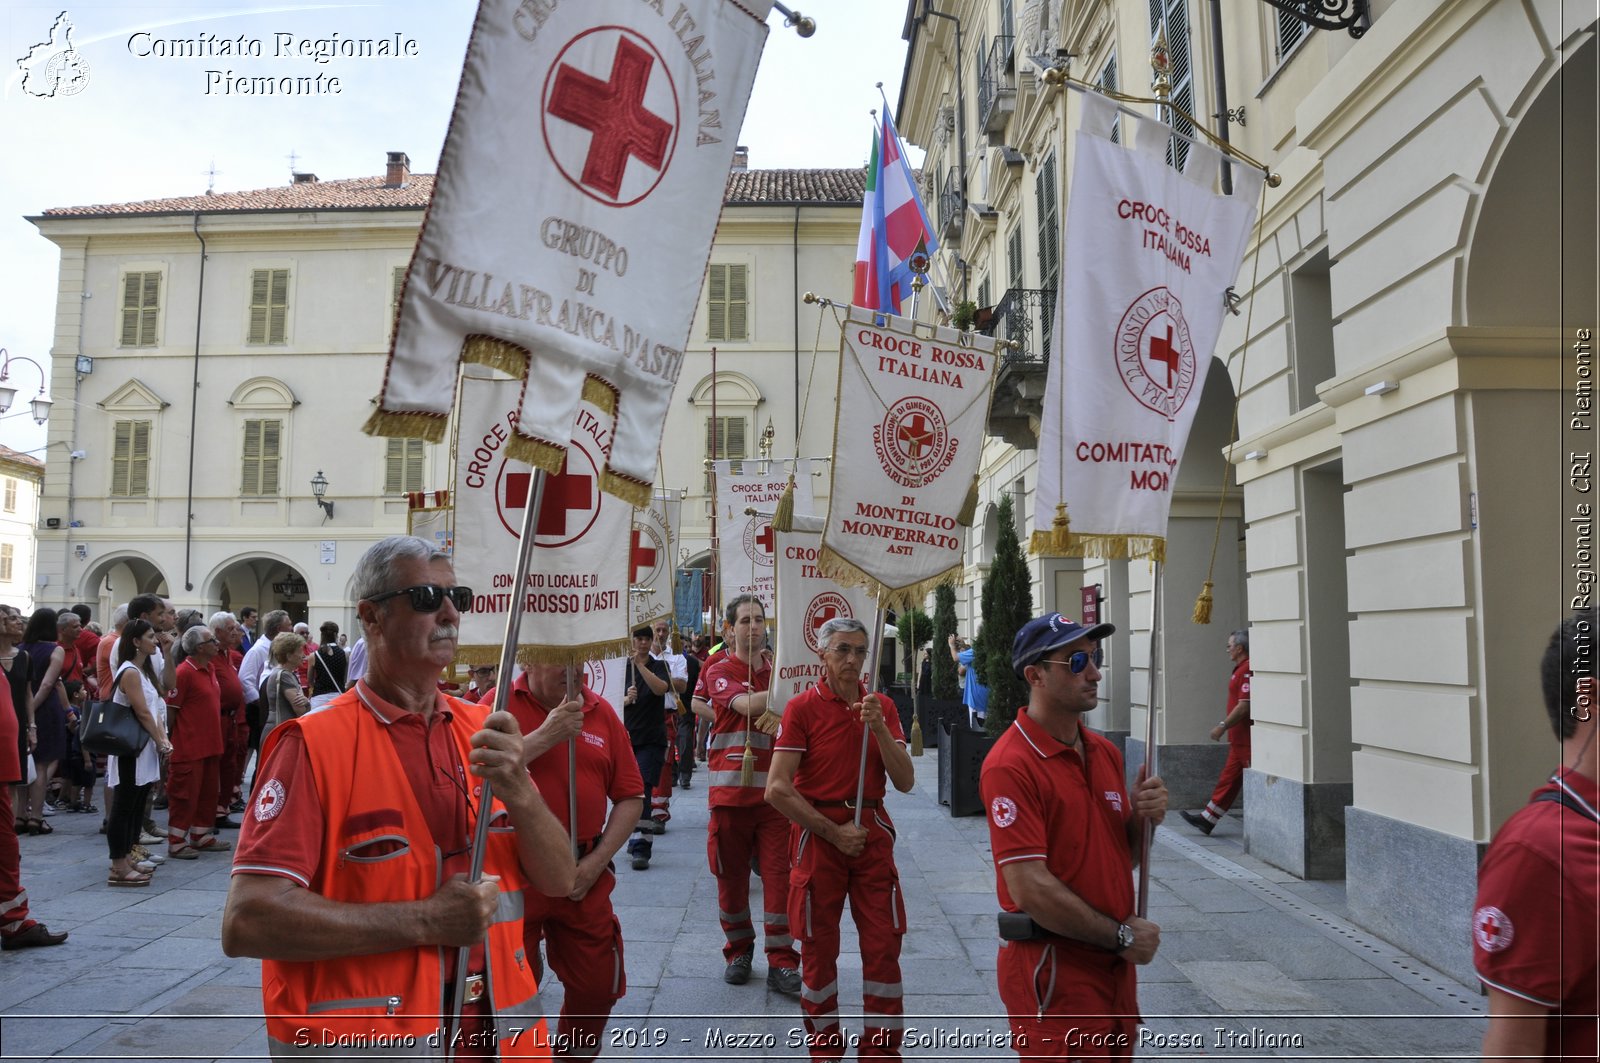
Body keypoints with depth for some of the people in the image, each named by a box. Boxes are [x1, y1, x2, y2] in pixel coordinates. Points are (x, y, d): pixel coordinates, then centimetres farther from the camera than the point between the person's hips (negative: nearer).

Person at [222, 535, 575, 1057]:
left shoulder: (483, 730, 0)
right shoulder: (314, 743, -14)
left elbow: (560, 880, -2)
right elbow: (245, 922, -21)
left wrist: (518, 793, -21)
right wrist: (424, 921, -23)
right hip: (368, 1041, -4)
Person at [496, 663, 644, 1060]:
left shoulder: (601, 711, 3)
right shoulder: (499, 703, -6)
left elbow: (630, 796, 5)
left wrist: (597, 861, -3)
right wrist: (546, 735, -23)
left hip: (584, 877, 4)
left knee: (598, 986, 12)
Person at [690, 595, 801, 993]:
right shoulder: (719, 670, -2)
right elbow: (747, 704, -20)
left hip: (775, 790, 2)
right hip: (731, 791, -2)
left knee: (778, 874, -2)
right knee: (731, 874, 9)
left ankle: (781, 962, 6)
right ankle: (738, 950, 28)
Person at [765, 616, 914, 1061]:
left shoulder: (881, 705, 4)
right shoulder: (802, 707, -7)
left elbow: (905, 781, -2)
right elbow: (777, 789, -13)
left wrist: (879, 728, -15)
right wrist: (834, 832, -12)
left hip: (872, 832, 3)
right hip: (818, 834, -3)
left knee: (884, 945, 3)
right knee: (819, 947, 8)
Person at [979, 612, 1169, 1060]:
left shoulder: (1106, 752, 7)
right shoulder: (1011, 764, -19)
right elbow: (1029, 887, -23)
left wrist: (1142, 818, -6)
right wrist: (1123, 935, -13)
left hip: (1116, 968, 8)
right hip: (1055, 971, -8)